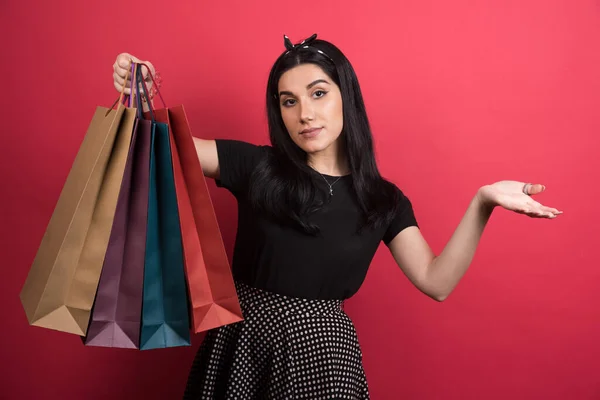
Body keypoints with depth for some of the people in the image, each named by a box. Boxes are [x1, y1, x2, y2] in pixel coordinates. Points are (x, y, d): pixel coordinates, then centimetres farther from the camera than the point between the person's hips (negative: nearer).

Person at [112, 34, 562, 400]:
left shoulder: (382, 198, -1)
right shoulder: (255, 167, -5)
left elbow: (436, 282, -8)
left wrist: (482, 203, -17)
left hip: (321, 349, 0)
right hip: (243, 338, 0)